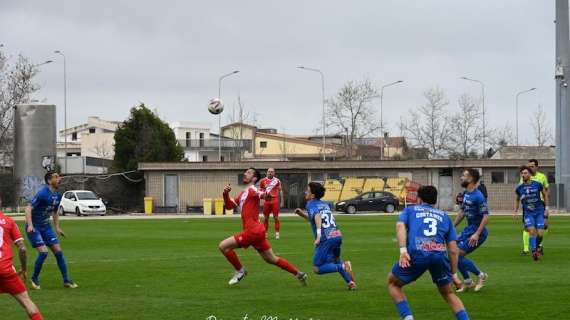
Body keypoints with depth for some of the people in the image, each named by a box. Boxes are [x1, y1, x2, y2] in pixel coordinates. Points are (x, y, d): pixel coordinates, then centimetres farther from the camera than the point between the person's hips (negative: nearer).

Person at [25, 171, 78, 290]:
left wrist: (57, 227, 16)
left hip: (46, 226, 7)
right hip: (34, 227, -7)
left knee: (58, 251, 1)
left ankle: (66, 280, 7)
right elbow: (29, 208, -24)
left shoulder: (57, 195, 4)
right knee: (43, 252, -17)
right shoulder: (42, 193, -21)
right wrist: (30, 225, -34)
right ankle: (34, 279, 3)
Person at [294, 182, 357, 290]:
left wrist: (318, 235, -30)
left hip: (326, 239, -8)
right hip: (337, 235, 8)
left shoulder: (311, 204, 2)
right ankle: (350, 281, 15)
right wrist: (302, 214, 32)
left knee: (317, 268, -2)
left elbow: (317, 217, -18)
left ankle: (343, 267, -19)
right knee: (336, 260, 32)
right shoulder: (325, 204, 25)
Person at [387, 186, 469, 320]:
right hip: (440, 255, 2)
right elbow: (454, 250, 24)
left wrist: (403, 250, -9)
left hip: (416, 254, -2)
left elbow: (400, 226, 2)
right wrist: (454, 274, 31)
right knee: (448, 293, 25)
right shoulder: (445, 216, 31)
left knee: (393, 283, 23)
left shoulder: (409, 210, 26)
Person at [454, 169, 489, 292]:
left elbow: (486, 216, -24)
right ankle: (467, 282, 19)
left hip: (477, 231, -9)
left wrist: (477, 234, -28)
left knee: (457, 254, -13)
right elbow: (462, 212, 20)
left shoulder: (478, 196, -21)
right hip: (468, 229, 9)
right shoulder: (466, 194, 8)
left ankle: (481, 275, 4)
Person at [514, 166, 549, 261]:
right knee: (532, 231, -21)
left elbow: (545, 194, 10)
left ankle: (537, 246, 24)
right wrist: (515, 211, 10)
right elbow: (517, 200, 19)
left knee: (540, 234, -6)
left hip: (539, 212, 0)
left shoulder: (537, 185, -5)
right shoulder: (519, 188, 0)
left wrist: (546, 209, 9)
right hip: (528, 213, 0)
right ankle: (534, 251, -20)